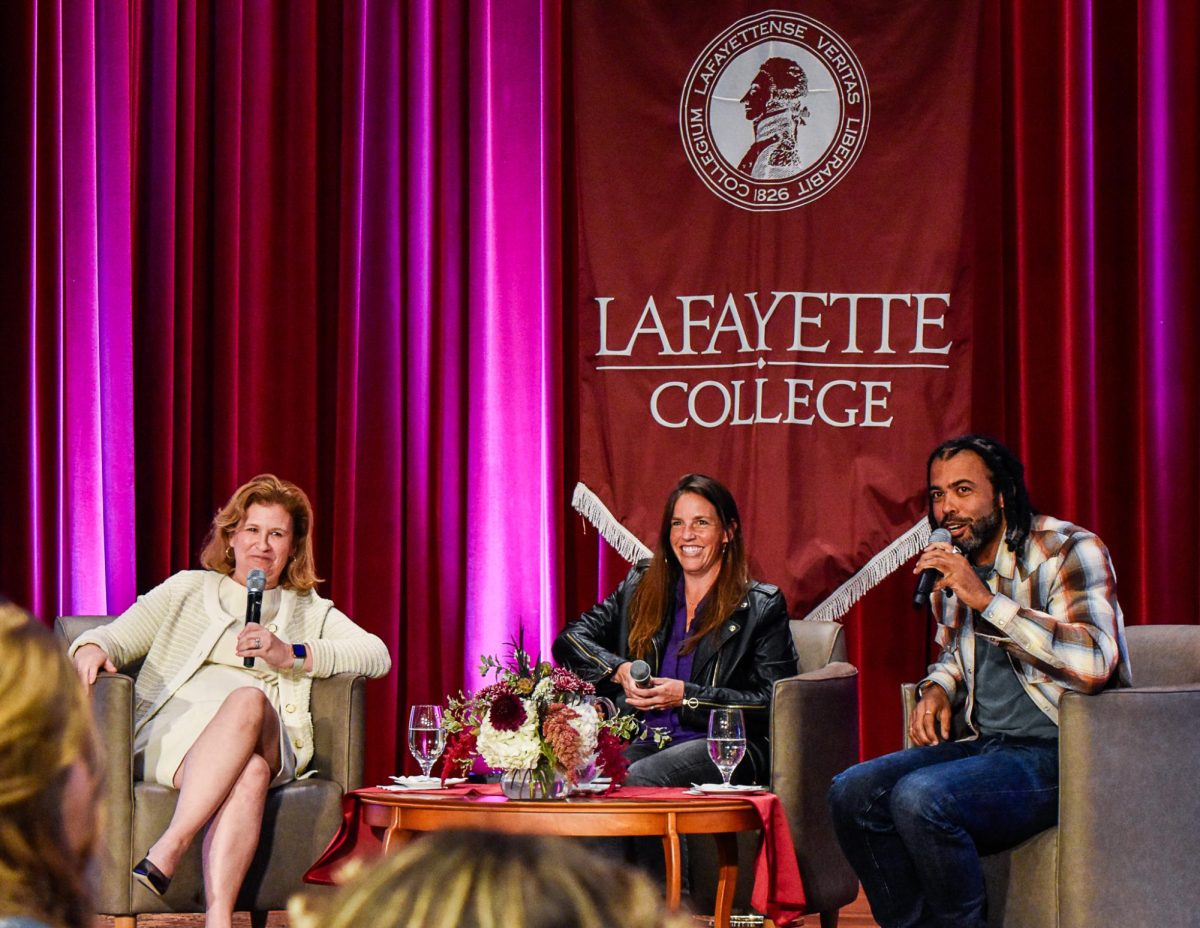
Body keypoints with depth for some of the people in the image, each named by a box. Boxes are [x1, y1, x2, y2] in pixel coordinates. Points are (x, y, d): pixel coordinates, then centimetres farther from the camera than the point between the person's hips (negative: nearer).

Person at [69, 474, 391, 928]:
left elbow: (377, 655, 9)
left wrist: (291, 654, -5)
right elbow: (117, 637, 19)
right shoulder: (187, 590, 28)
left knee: (248, 699, -39)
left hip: (267, 743, 1)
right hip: (172, 732, 0)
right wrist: (93, 647, -8)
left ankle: (167, 850, -49)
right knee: (247, 773, -38)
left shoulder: (311, 612, 27)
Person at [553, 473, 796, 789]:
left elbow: (773, 704, -1)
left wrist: (686, 697, -10)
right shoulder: (641, 587, 20)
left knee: (633, 782, -36)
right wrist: (619, 670, -4)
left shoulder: (761, 605, 8)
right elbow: (569, 639, 16)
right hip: (645, 742, 3)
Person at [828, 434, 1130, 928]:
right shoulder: (952, 565, 12)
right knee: (852, 793, -10)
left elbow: (1094, 661, -28)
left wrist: (986, 600, -26)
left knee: (920, 797, -29)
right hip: (982, 746, 8)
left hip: (1056, 753, -8)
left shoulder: (1069, 550, -10)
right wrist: (939, 688, 8)